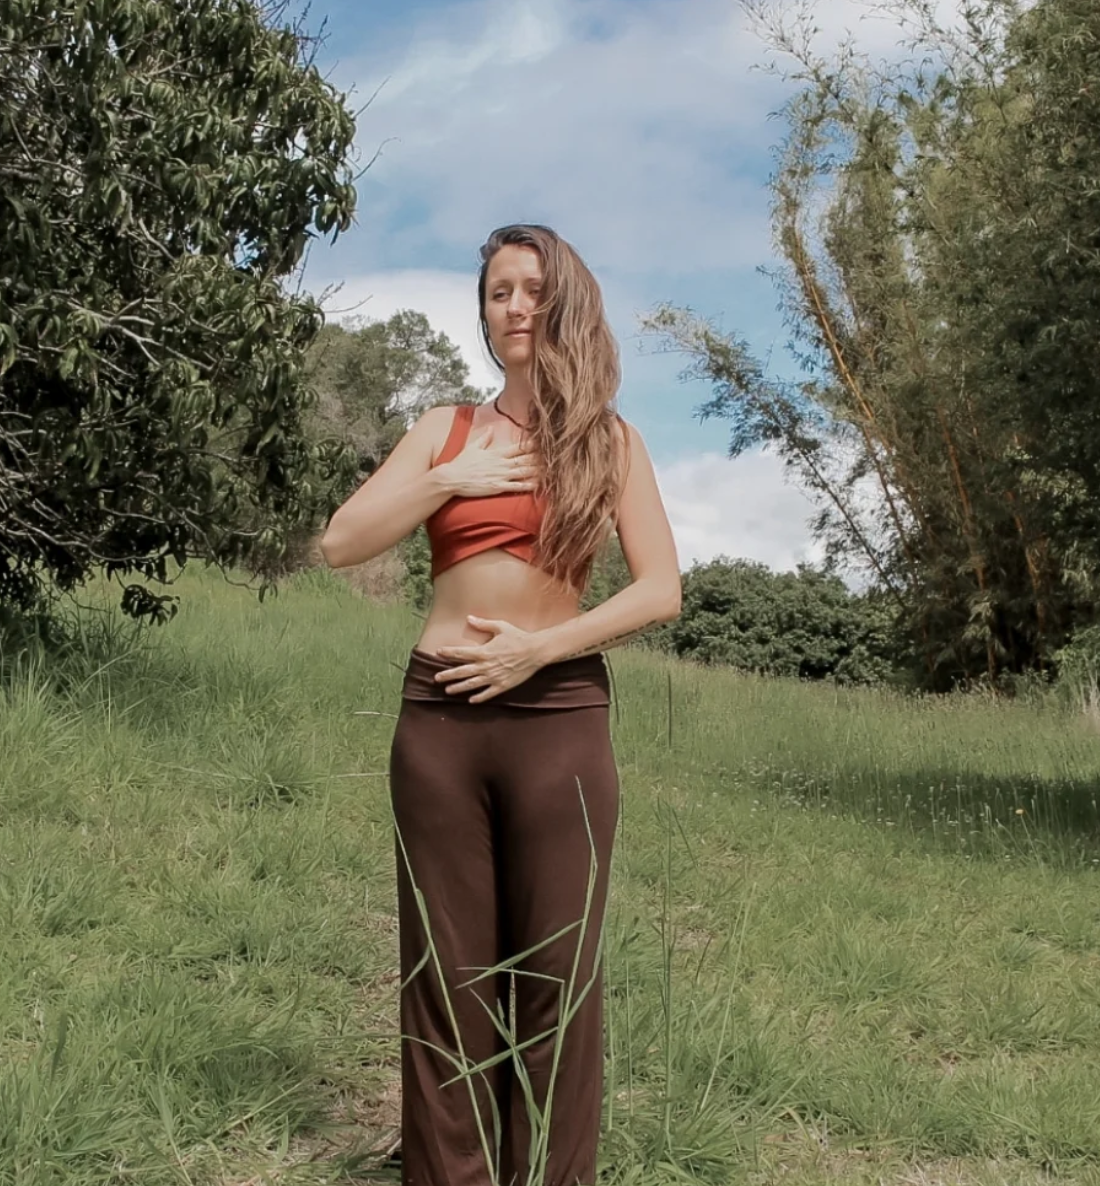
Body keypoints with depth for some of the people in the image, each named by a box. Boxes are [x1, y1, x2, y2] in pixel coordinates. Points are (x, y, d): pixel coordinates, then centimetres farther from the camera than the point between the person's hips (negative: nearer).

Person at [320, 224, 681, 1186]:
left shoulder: (610, 441, 7)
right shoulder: (446, 429, 11)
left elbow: (661, 592, -3)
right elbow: (341, 544, 4)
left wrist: (540, 648, -12)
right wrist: (448, 479, -6)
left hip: (560, 718, -1)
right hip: (439, 717, 2)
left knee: (555, 970, 2)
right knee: (446, 968, 6)